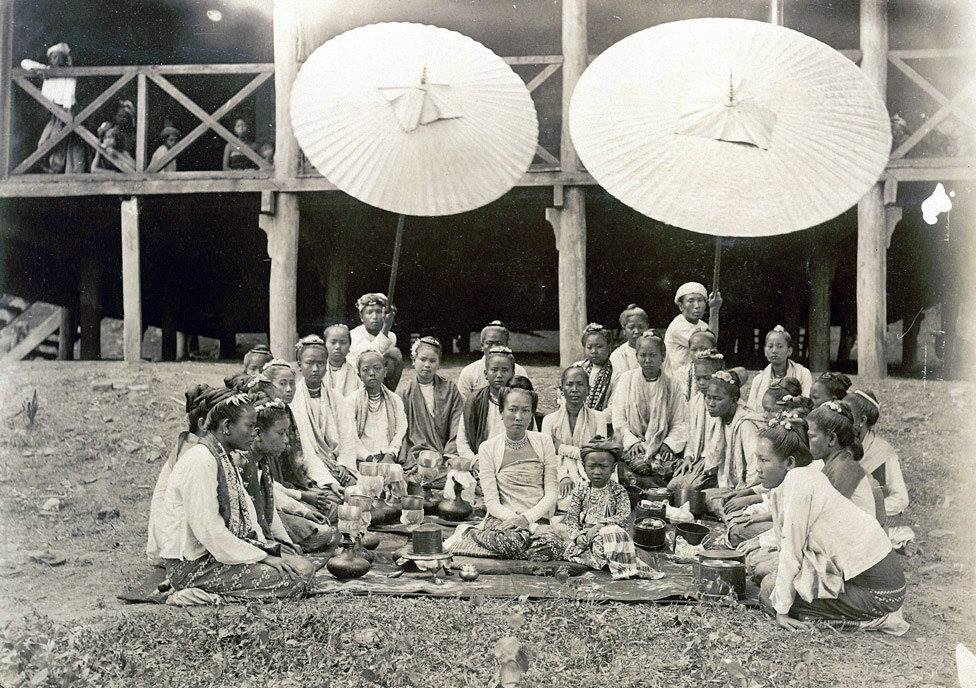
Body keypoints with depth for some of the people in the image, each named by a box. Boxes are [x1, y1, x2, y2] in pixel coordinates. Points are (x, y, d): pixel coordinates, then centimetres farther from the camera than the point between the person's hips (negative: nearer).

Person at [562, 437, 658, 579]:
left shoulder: (618, 491, 3)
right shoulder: (580, 491, 7)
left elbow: (623, 517, -9)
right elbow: (571, 519, 3)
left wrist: (599, 526, -20)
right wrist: (577, 536, -17)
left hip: (609, 535, -1)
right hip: (584, 536, 1)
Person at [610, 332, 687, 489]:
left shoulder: (672, 386, 9)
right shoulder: (626, 379, 9)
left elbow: (679, 423, 4)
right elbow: (618, 418, 2)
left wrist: (669, 444, -13)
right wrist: (632, 441, -11)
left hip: (661, 447, 1)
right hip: (631, 447, -1)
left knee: (666, 467, -28)